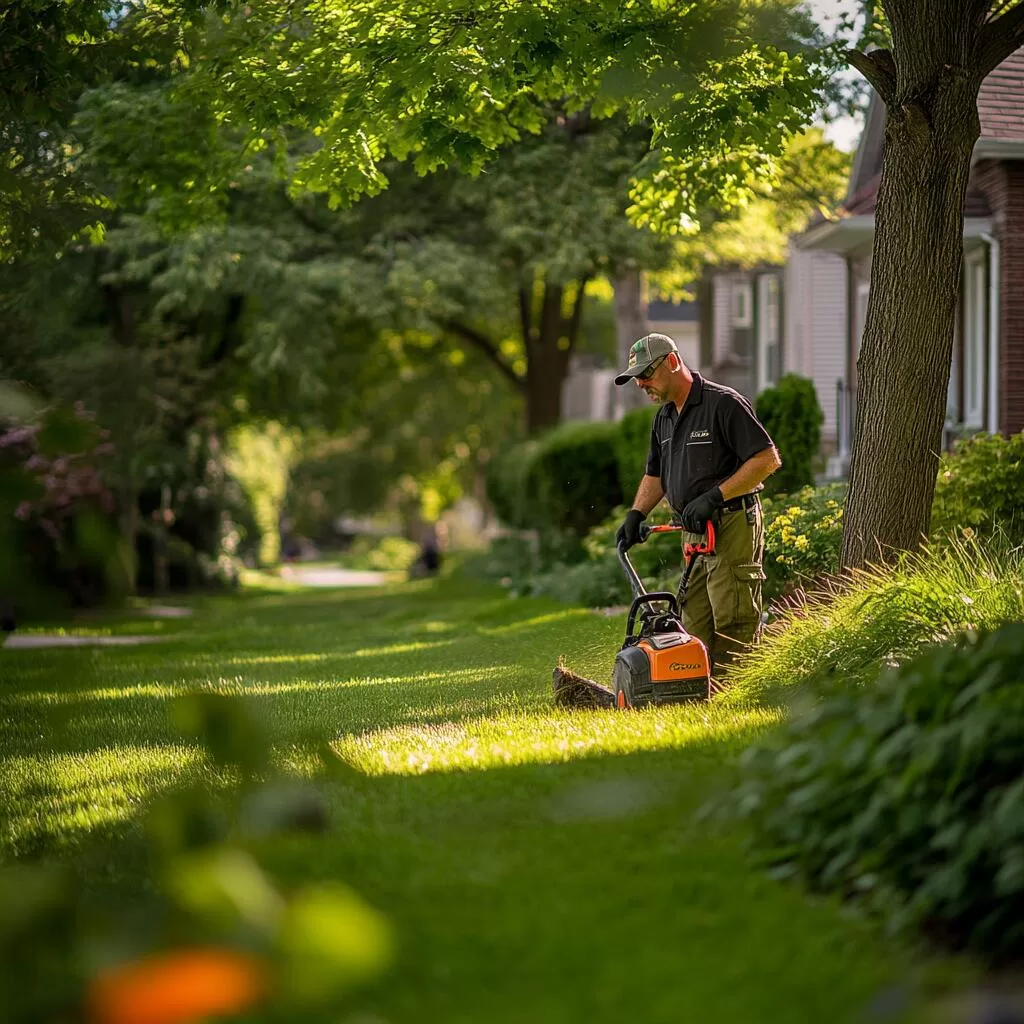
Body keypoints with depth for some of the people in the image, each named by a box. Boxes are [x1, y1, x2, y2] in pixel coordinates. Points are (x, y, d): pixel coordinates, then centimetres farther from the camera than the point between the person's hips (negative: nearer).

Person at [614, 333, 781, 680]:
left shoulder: (724, 404, -12)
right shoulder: (664, 418, 15)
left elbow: (767, 459, -17)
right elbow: (655, 475, 26)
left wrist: (714, 497, -19)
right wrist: (635, 515, 9)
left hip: (732, 529, -9)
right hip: (693, 533, 9)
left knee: (733, 625, -9)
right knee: (695, 627, 7)